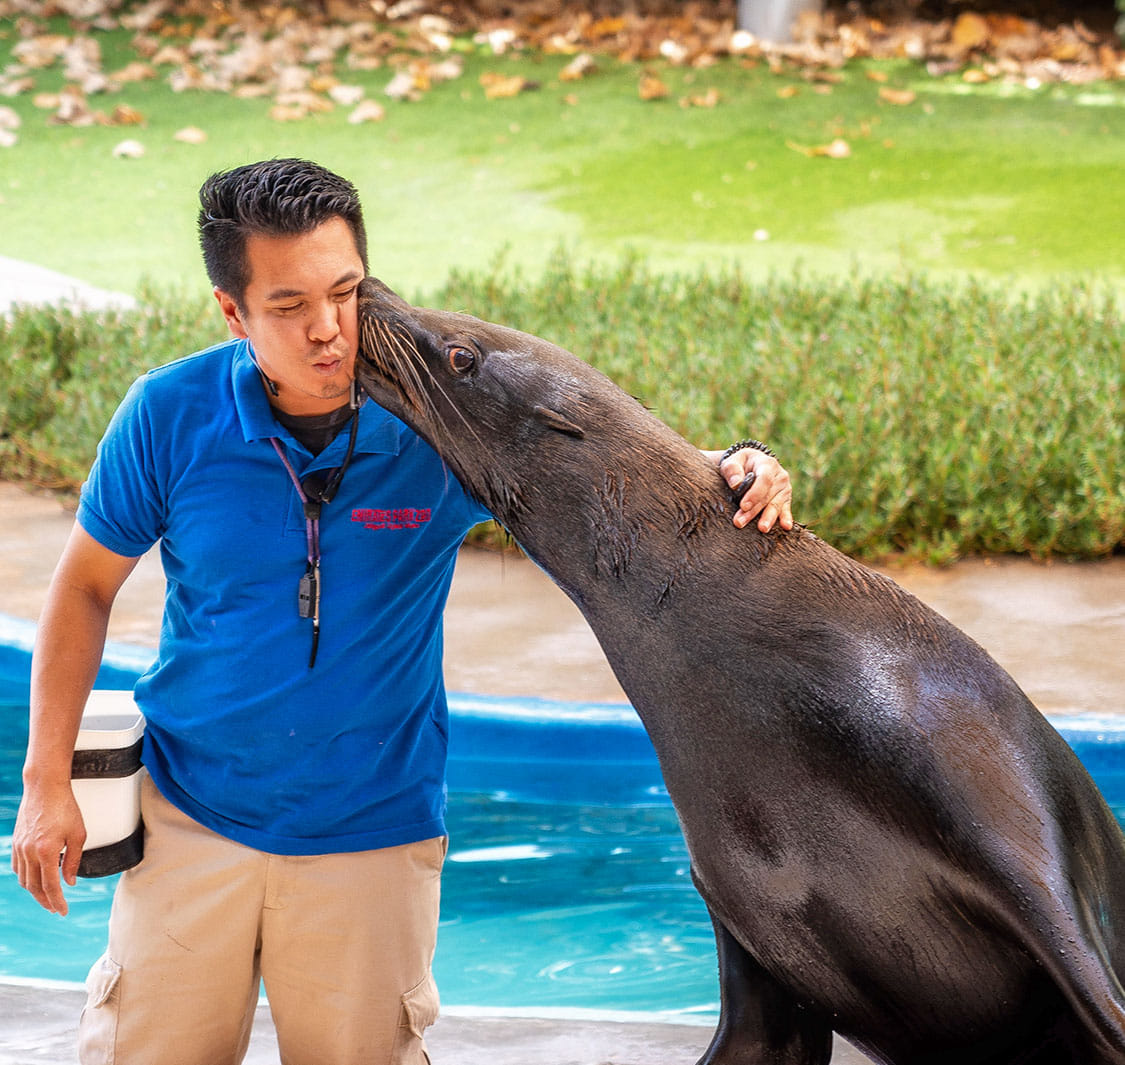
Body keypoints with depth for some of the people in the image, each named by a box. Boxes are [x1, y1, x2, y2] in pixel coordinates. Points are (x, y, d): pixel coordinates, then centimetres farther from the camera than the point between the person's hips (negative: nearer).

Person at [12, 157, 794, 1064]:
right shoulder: (169, 416, -12)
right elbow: (86, 587, 1)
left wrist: (735, 470, -28)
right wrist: (47, 779, 1)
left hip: (370, 834, -1)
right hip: (193, 817, 1)